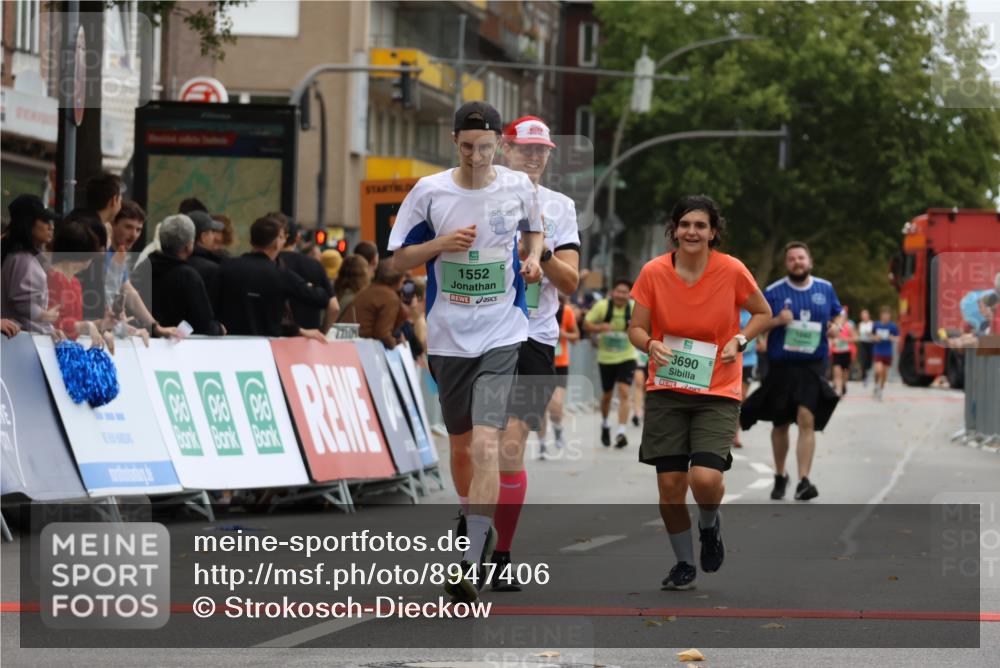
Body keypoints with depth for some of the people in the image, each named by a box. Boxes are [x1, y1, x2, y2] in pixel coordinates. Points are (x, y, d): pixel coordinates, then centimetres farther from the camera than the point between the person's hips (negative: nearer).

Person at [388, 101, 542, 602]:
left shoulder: (519, 187, -1)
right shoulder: (429, 191, -4)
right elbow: (397, 260, 2)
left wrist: (532, 258, 0)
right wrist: (441, 244, -15)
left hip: (501, 336, -2)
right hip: (448, 338, 2)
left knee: (486, 442, -17)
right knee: (460, 444, 13)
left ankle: (472, 561, -19)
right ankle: (473, 520, 41)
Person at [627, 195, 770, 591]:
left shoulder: (731, 270, -8)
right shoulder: (654, 272, -5)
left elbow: (763, 313, 8)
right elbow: (636, 328, 3)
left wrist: (740, 340, -9)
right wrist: (651, 344, -19)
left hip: (717, 392, -2)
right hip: (666, 391, 2)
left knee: (705, 478, -19)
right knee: (669, 485, -1)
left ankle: (710, 524, 18)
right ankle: (684, 564, 23)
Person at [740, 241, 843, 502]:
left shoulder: (825, 289, 5)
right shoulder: (773, 292, -1)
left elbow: (838, 313, 21)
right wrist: (777, 321, -17)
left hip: (812, 365, 0)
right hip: (781, 365, 0)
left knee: (807, 420, -16)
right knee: (781, 424, 11)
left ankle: (803, 482, -20)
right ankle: (780, 476, 32)